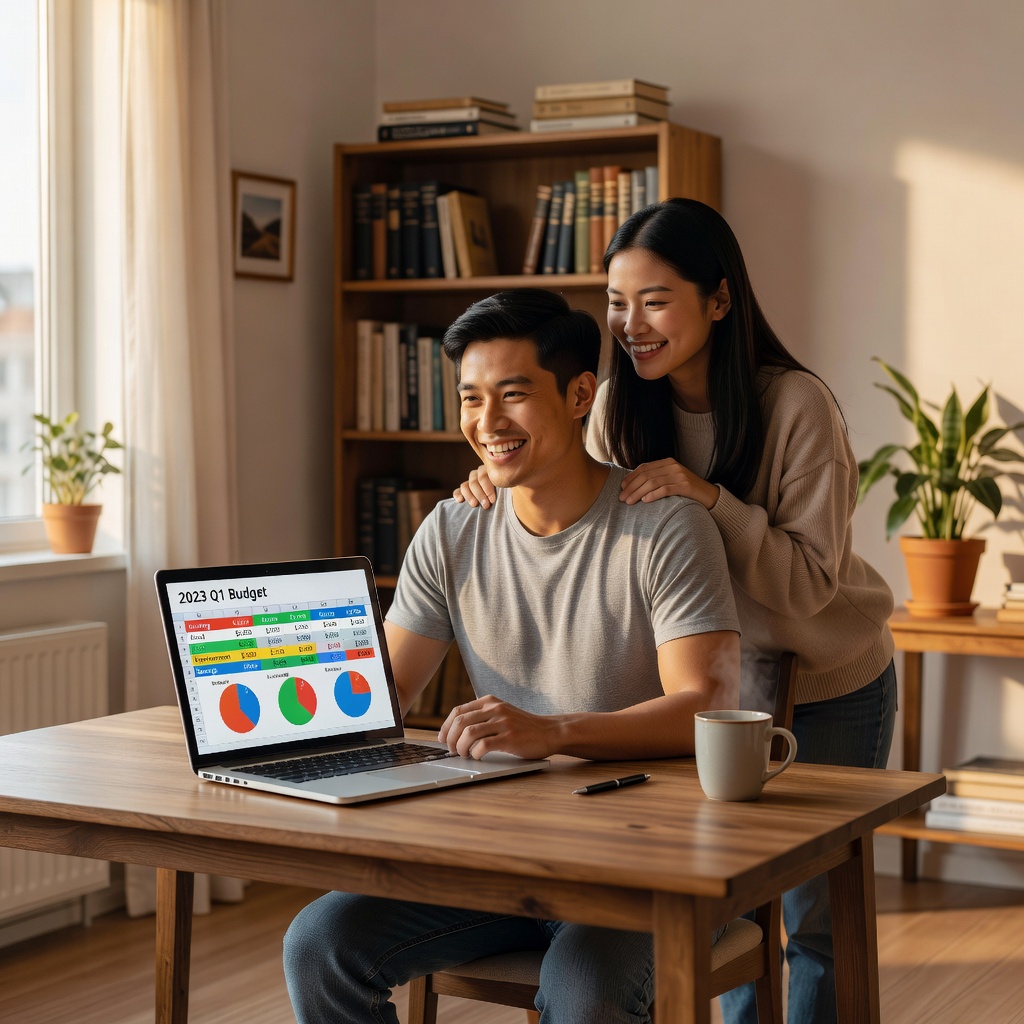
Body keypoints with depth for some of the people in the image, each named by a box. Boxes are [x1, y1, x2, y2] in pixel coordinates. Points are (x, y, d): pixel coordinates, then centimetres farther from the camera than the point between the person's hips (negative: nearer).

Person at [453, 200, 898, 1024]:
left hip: (830, 687, -4)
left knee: (818, 919, 6)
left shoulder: (797, 406, -24)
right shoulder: (623, 407, -9)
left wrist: (708, 496, -38)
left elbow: (811, 580, -25)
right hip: (716, 679, 4)